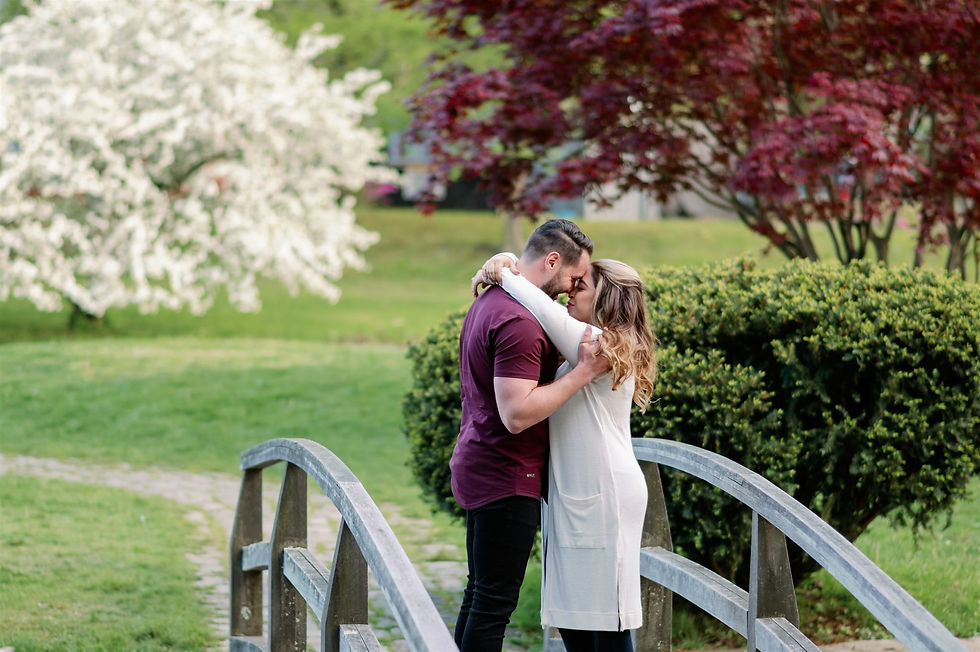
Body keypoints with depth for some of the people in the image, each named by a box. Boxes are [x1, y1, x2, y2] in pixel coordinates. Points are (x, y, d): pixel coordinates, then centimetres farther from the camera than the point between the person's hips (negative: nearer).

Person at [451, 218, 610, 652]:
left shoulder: (488, 303, 12)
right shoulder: (518, 322, -22)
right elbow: (517, 414, -27)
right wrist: (582, 372, -23)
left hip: (477, 468, 10)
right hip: (507, 479, -10)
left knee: (480, 594, 15)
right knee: (494, 601, -5)